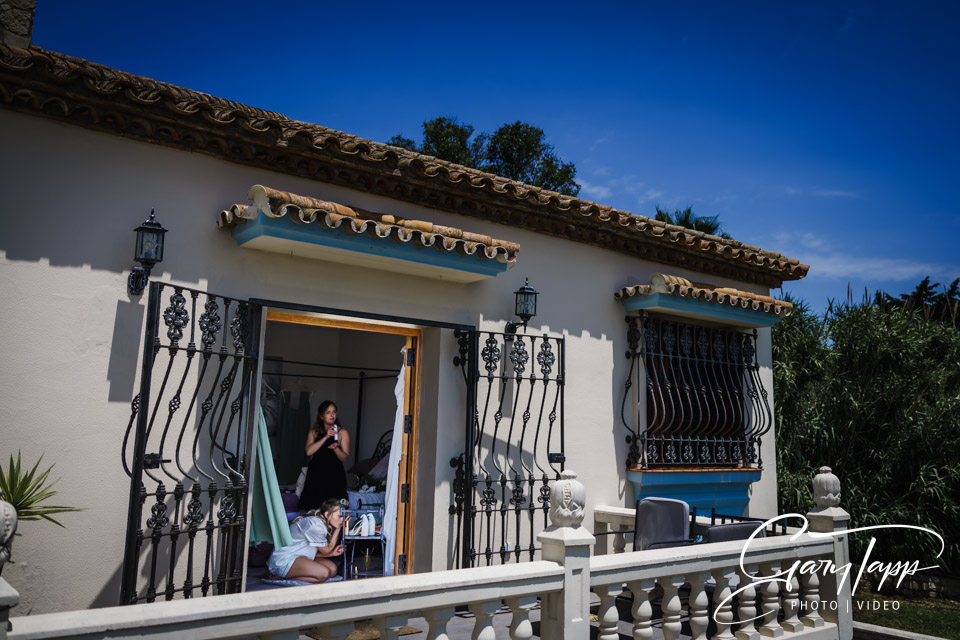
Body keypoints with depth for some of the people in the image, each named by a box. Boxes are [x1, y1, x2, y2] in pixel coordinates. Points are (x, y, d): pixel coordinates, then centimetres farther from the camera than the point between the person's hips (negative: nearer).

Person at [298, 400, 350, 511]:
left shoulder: (343, 433, 5)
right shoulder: (313, 432, 12)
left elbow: (345, 458, 0)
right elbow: (309, 451, -5)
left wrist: (336, 448, -20)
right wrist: (326, 437, -13)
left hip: (335, 475, -2)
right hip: (316, 474, 2)